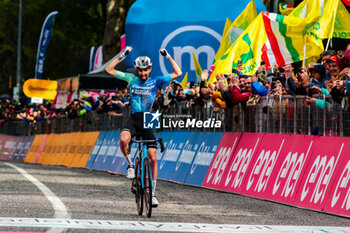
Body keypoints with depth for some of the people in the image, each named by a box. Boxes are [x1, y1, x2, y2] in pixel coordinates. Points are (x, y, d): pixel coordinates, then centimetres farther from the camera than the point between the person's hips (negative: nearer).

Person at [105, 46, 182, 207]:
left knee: (153, 158, -6)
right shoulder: (131, 79, 8)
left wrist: (168, 56, 3)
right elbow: (109, 70, 7)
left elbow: (178, 73, 5)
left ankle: (153, 193, 4)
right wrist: (122, 56, 1)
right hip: (134, 119, 0)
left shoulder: (156, 81, 6)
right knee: (123, 139, -34)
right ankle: (130, 164, -6)